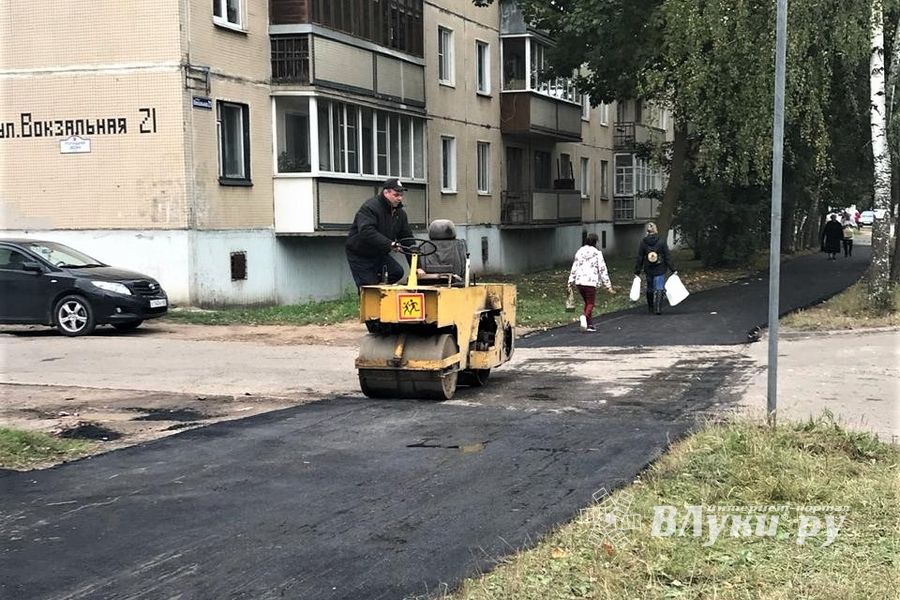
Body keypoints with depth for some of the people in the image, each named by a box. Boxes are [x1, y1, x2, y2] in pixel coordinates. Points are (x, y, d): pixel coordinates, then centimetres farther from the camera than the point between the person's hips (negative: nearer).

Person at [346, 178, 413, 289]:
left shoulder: (400, 213, 3)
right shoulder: (369, 207, -21)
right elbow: (366, 232, -37)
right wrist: (389, 244, -46)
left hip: (380, 254, 7)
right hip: (360, 256, -7)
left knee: (398, 272, -14)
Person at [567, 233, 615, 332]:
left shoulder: (579, 251, 11)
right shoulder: (597, 253, -2)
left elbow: (574, 267, 12)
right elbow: (603, 270, -3)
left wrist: (571, 281, 18)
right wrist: (608, 286, 0)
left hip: (579, 282, 5)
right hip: (591, 282, -5)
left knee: (587, 303, 18)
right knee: (590, 303, 1)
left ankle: (590, 325, 15)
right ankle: (584, 316, -28)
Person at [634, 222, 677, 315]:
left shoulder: (643, 243, -4)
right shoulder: (662, 242, -8)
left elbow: (639, 259, -1)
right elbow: (667, 257, -6)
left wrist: (637, 271, 6)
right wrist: (673, 269, 0)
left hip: (648, 270, 2)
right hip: (660, 270, -2)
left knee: (650, 289, 17)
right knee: (659, 289, 0)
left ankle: (651, 307, 27)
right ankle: (658, 308, -12)